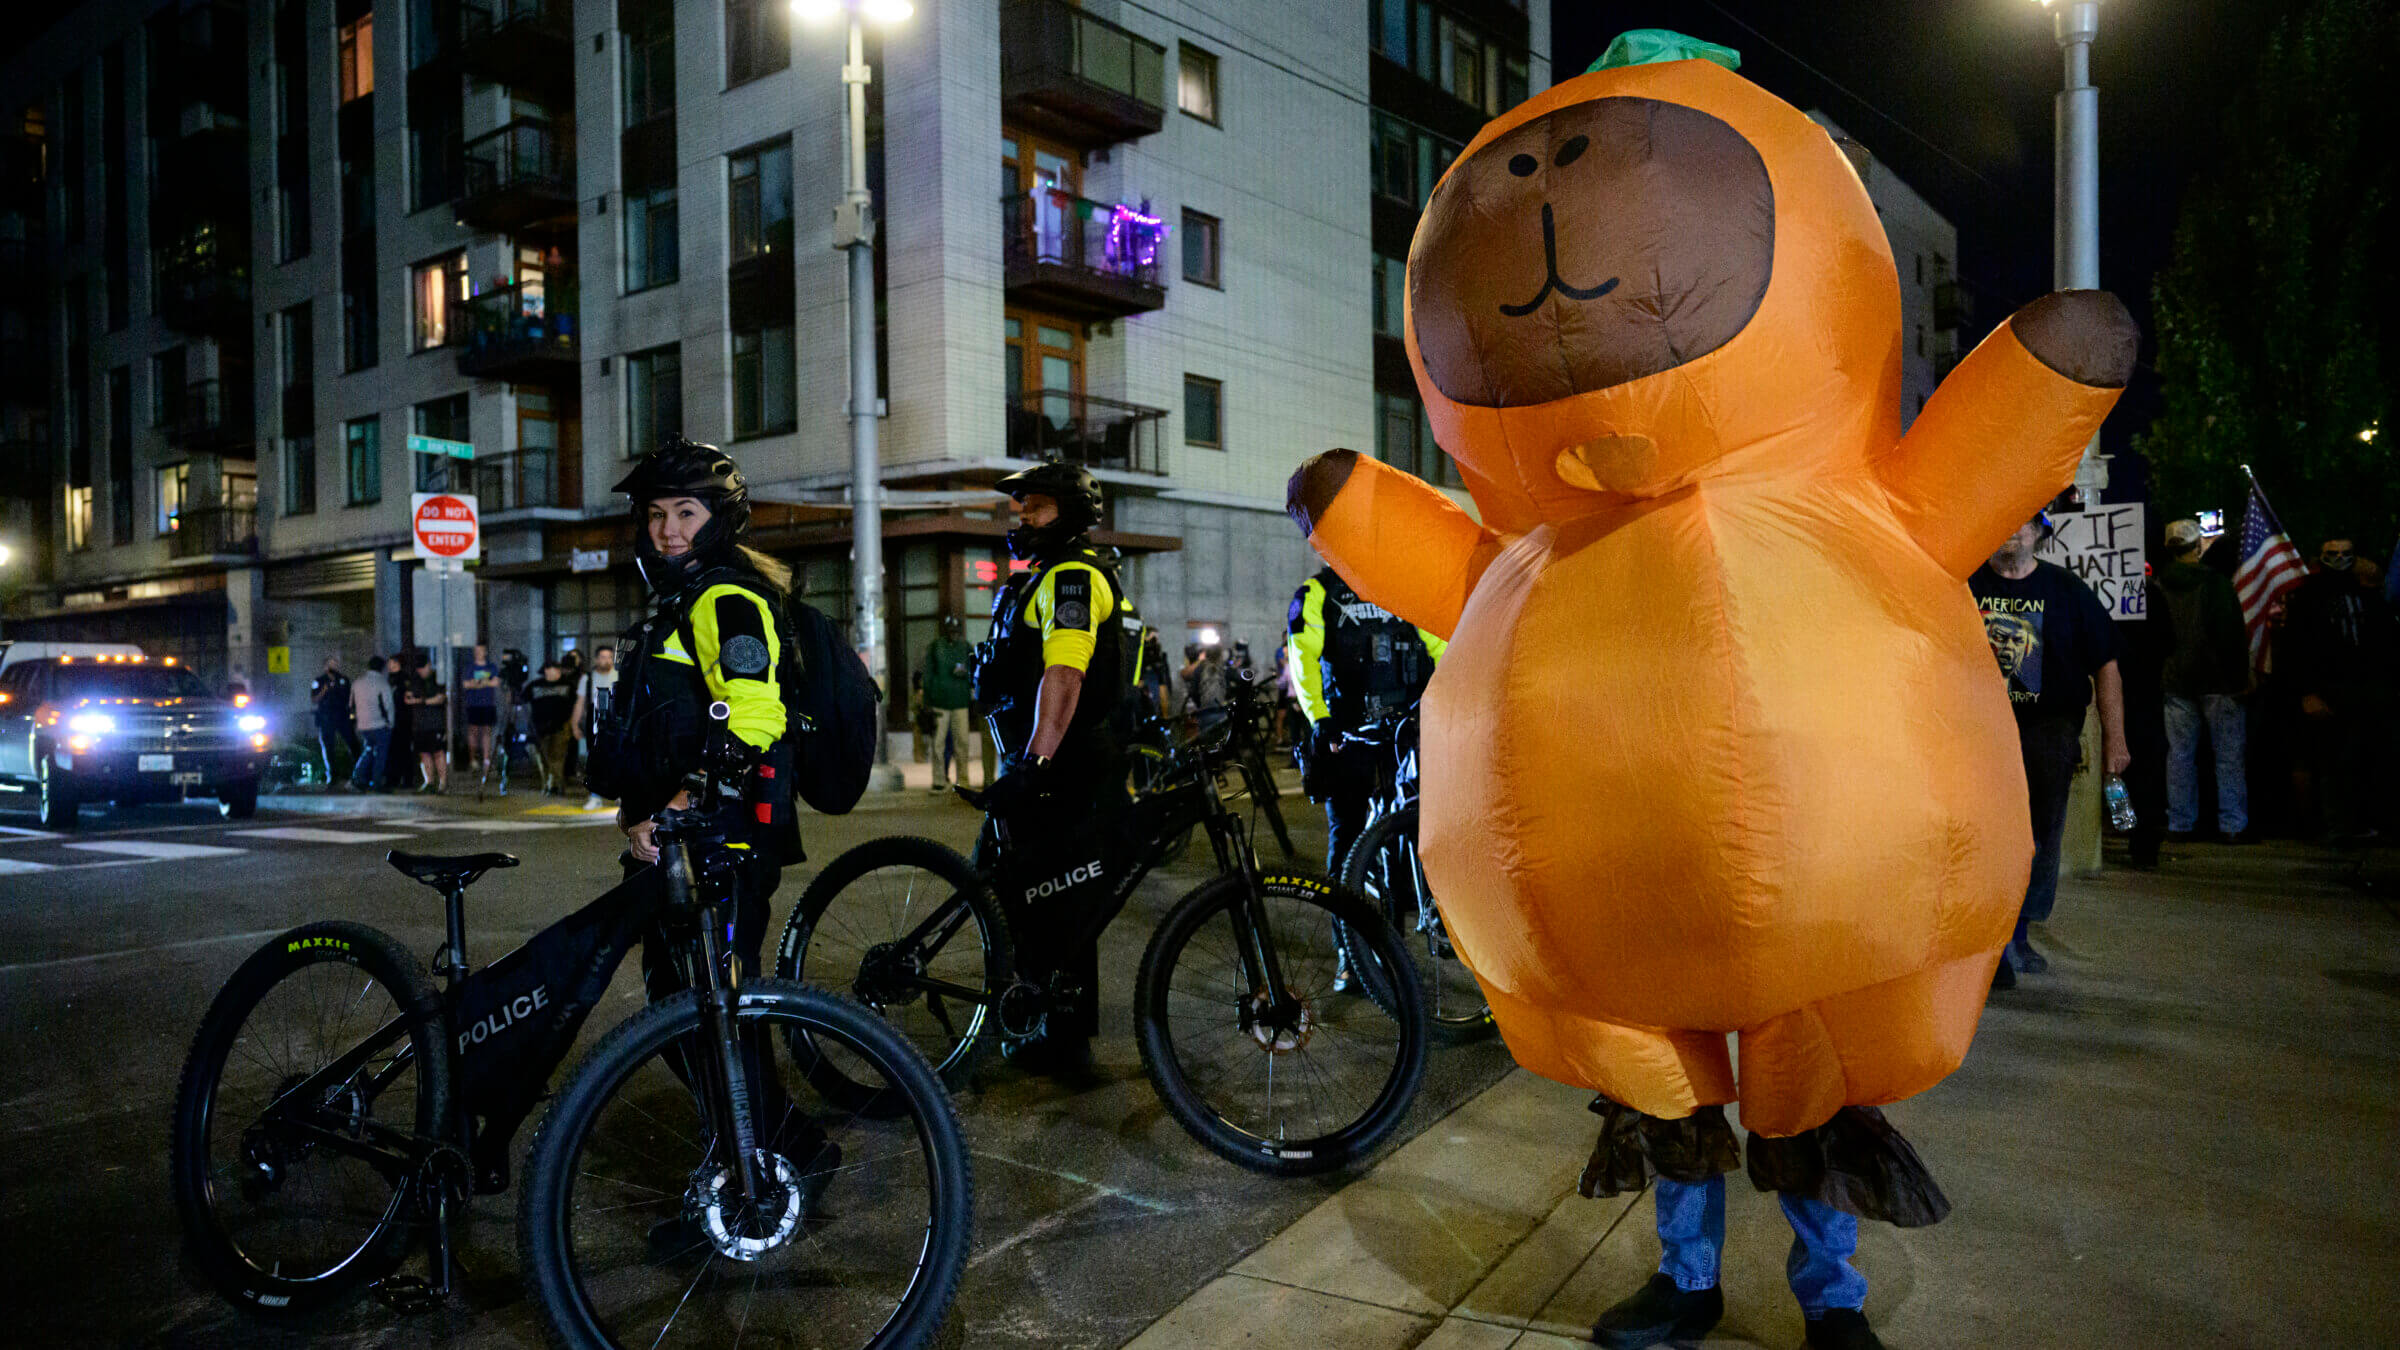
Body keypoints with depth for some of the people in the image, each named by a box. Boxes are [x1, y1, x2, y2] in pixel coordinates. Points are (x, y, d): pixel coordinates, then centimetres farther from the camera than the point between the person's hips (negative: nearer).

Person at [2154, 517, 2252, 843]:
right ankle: (2233, 825, 4)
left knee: (2180, 753, 8)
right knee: (2229, 754, 3)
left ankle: (2179, 824, 9)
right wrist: (2240, 678, -3)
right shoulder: (2214, 582, -9)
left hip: (2176, 681, 3)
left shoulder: (2157, 585, 2)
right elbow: (2233, 634, -9)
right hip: (2217, 681, -3)